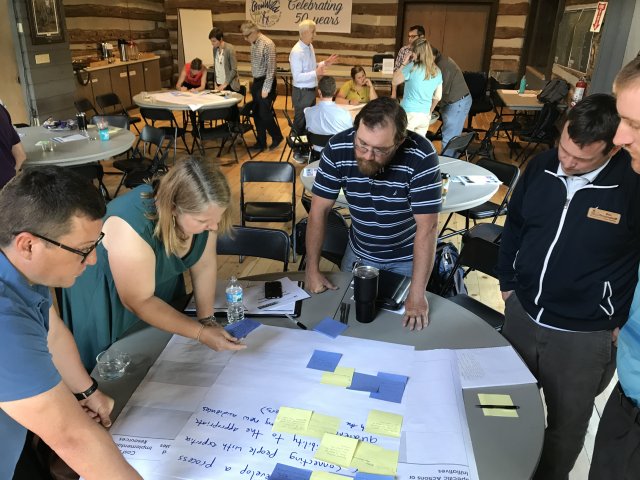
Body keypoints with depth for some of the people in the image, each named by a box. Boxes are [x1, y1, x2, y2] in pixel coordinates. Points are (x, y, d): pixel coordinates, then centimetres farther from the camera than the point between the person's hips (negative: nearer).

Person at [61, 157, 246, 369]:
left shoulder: (200, 210, -24)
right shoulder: (132, 229, -39)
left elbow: (204, 265, -11)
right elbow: (139, 302, -29)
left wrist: (207, 319, -19)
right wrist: (201, 333, -29)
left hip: (163, 284, 5)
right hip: (107, 298, -5)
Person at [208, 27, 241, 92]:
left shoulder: (230, 49, -12)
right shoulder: (215, 49, 7)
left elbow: (234, 70, -14)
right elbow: (215, 67, 14)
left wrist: (225, 84, -16)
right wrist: (215, 83, 4)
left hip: (230, 85, -5)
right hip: (219, 84, 5)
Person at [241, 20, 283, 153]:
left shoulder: (267, 44, -16)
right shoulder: (253, 44, 8)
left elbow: (271, 68, -18)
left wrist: (266, 89, -20)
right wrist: (255, 84, 11)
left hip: (265, 82, -8)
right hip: (256, 82, 8)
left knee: (264, 114, -5)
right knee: (256, 114, 10)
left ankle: (277, 137, 17)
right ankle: (261, 142, 20)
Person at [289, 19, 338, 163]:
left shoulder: (310, 47, 6)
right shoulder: (297, 52, -22)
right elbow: (297, 77, -25)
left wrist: (325, 63, 4)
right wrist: (316, 73, -33)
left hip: (311, 90, 9)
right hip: (301, 92, -9)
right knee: (300, 122, 4)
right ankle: (297, 152, 19)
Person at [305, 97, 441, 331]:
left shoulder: (421, 156, -31)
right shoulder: (337, 148, -23)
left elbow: (427, 227, -28)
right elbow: (319, 209, -15)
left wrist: (417, 294, -28)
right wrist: (312, 269, -17)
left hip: (408, 257, -2)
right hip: (359, 252, 2)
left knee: (401, 321, 19)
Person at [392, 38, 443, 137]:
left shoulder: (412, 67, -12)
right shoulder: (437, 71, 5)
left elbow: (394, 81, -1)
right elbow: (437, 97, 12)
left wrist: (404, 64, 4)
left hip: (409, 113, -5)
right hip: (425, 116, 5)